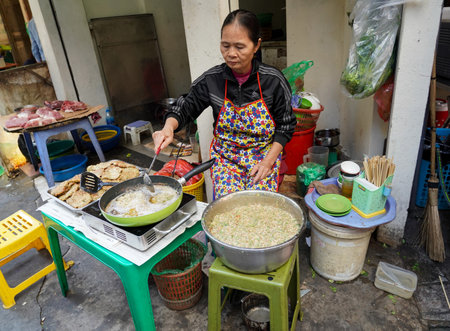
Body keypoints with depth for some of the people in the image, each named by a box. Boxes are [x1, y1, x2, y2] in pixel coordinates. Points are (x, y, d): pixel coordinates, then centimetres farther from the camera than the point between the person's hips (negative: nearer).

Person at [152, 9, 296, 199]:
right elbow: (185, 108, 2)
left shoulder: (273, 80, -12)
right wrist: (168, 128, -19)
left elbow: (285, 126, -3)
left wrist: (268, 162, -12)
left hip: (264, 157, 0)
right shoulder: (211, 80, -8)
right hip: (225, 158, 1)